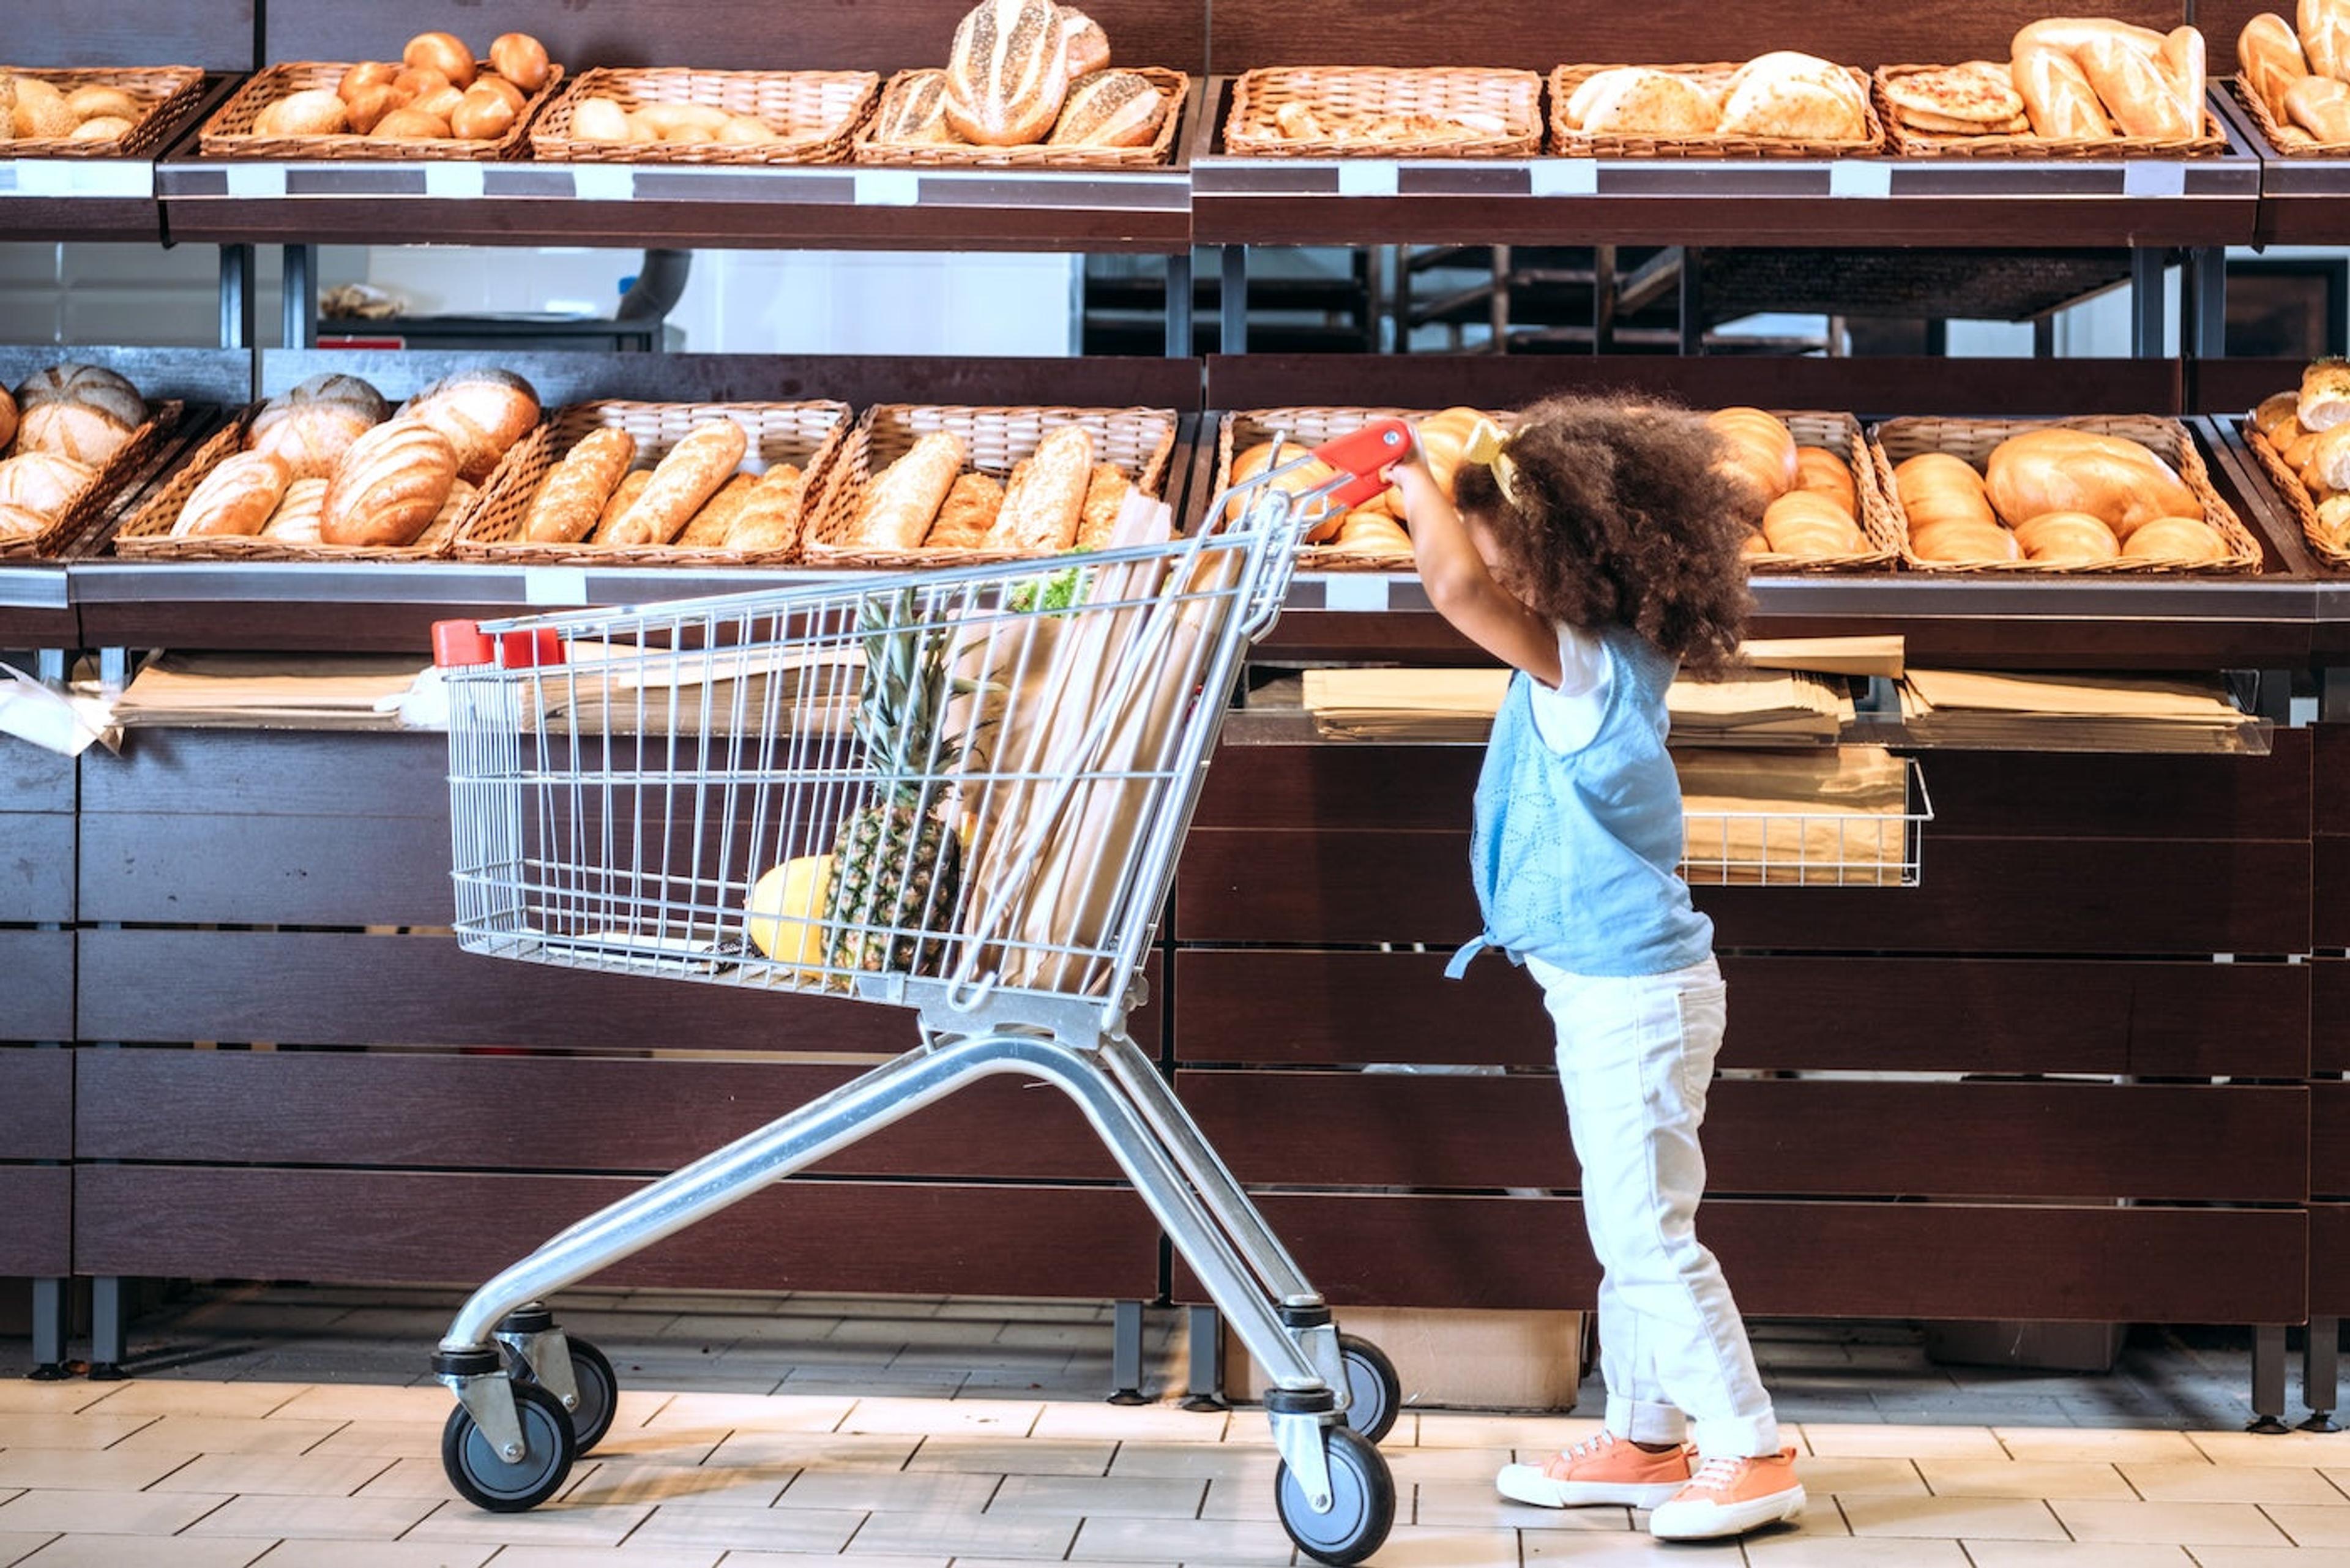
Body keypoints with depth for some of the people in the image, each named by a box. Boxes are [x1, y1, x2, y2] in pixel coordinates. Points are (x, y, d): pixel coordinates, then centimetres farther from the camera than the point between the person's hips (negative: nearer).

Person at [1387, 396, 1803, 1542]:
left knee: (1645, 1234, -4)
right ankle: (1644, 1439, 28)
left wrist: (1422, 486, -20)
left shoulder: (1582, 673, -22)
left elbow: (1459, 587, -37)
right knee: (1629, 1231, 17)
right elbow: (1480, 579, 23)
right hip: (1618, 986, 10)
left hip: (1633, 994, -10)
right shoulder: (1601, 667, 6)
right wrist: (1477, 487, 7)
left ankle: (1751, 1453, 4)